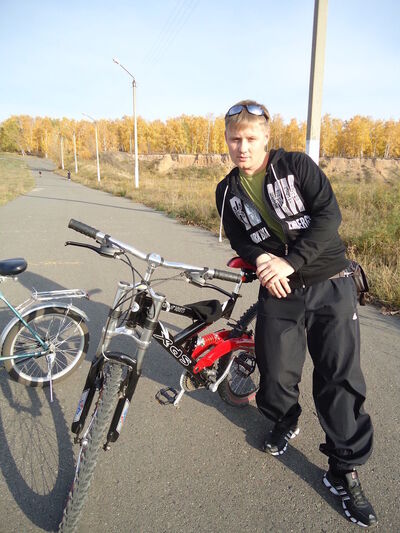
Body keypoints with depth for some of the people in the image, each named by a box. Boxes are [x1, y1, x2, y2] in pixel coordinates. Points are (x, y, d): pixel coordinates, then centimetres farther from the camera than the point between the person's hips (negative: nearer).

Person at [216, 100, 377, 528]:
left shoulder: (297, 165, -4)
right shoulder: (228, 192, 8)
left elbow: (329, 214, -12)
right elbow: (239, 240, 9)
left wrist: (290, 261, -21)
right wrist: (262, 260, -13)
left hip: (330, 284, -2)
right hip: (278, 291, 3)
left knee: (339, 379, -1)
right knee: (275, 374, 4)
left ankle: (344, 472, 17)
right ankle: (285, 421, 39)